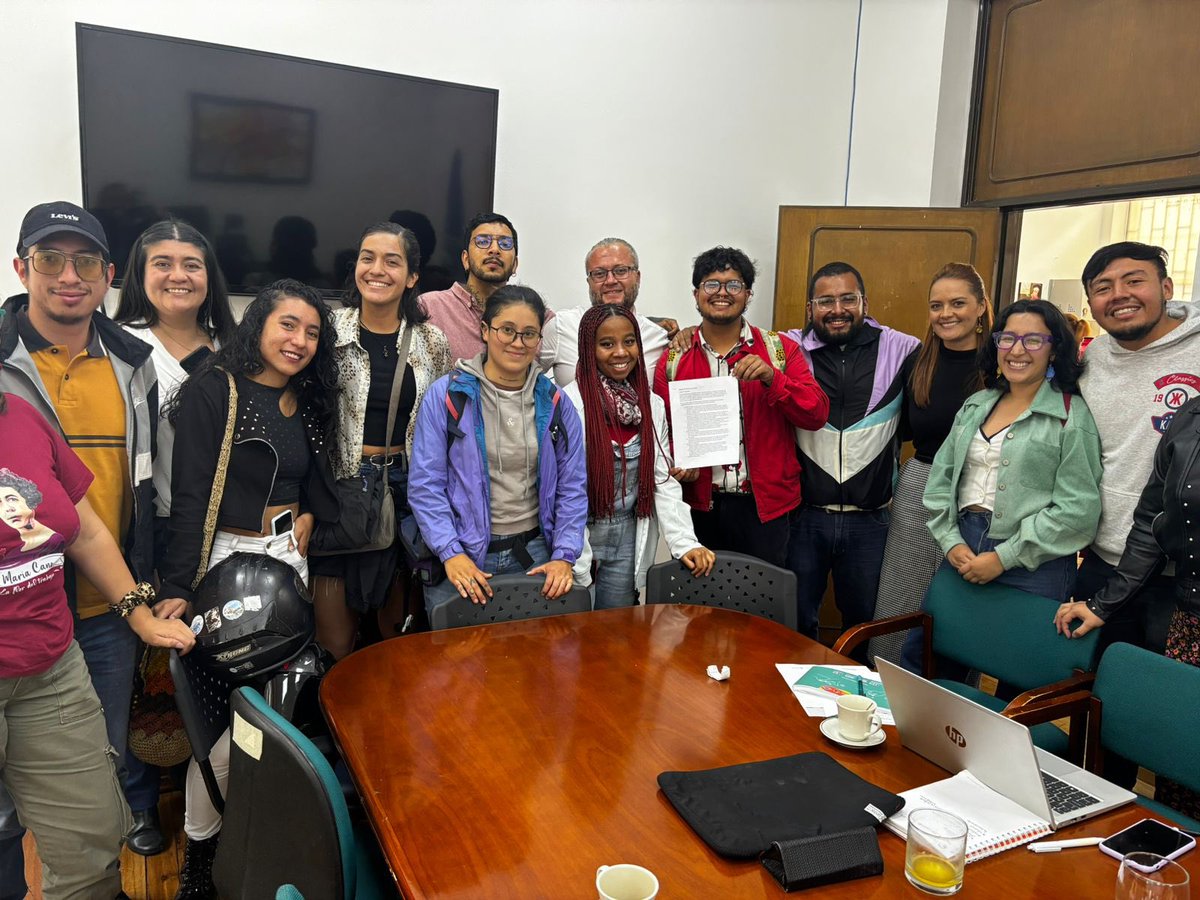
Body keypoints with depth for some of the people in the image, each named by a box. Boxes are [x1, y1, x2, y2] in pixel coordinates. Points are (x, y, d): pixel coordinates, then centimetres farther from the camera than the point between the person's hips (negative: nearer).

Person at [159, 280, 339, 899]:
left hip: (287, 556, 6)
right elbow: (189, 496, -14)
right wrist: (179, 588, -18)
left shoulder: (305, 403, 12)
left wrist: (307, 518, 6)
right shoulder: (212, 390, -8)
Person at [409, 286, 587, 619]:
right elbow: (425, 484, -7)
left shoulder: (554, 403, 4)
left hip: (535, 555, 3)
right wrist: (451, 553, -15)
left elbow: (572, 487, 4)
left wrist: (564, 556, -5)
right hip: (462, 557, -2)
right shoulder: (446, 395, -5)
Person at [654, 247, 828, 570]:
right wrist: (677, 463, -12)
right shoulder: (673, 359, 5)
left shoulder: (780, 350, 2)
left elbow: (817, 414, -4)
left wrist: (771, 377, -19)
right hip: (698, 505, 1)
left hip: (763, 506, 0)